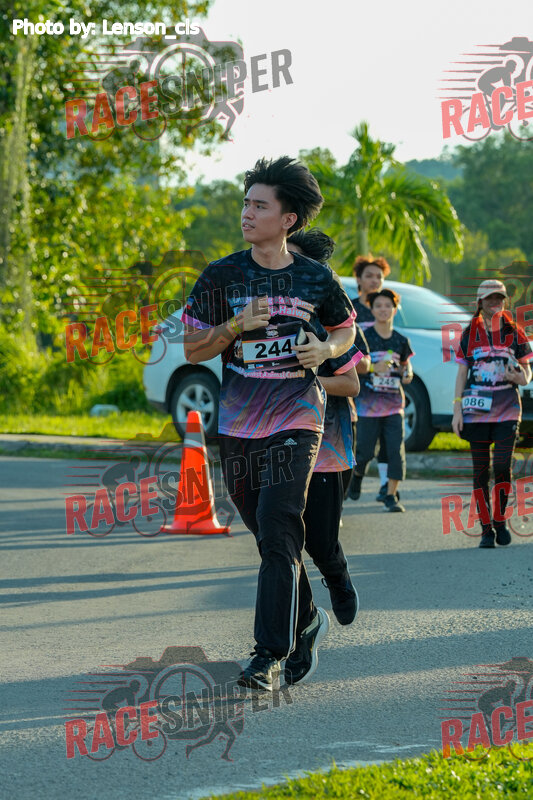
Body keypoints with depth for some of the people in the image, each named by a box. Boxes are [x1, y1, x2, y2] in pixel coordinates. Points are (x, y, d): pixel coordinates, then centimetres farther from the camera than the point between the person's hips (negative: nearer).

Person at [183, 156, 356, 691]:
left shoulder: (317, 280, 1)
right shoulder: (221, 276, 1)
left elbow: (346, 328, 18)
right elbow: (192, 349, 3)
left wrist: (326, 350, -4)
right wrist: (236, 326, -15)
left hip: (296, 420, -3)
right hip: (237, 423, 3)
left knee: (278, 535, -14)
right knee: (269, 537, 12)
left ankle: (268, 655, -13)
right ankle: (306, 620, 34)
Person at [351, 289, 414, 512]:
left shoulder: (401, 341, 8)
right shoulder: (364, 337, -2)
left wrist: (407, 374, -5)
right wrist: (373, 367, -19)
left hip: (393, 402, 2)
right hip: (368, 402, -2)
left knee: (396, 450, -9)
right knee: (365, 450, 2)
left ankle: (391, 496, -4)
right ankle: (357, 472, 36)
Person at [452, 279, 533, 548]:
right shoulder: (469, 334, 7)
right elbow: (461, 374, 10)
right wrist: (457, 409, 3)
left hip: (506, 409, -1)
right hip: (476, 409, 1)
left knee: (502, 465, -11)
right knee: (480, 470, 0)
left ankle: (500, 521, 7)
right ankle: (486, 529, 6)